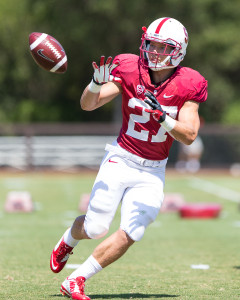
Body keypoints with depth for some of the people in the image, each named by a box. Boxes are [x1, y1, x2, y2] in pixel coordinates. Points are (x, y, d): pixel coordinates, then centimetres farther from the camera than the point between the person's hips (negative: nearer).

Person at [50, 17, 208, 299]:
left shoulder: (186, 85, -8)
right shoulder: (129, 70, -9)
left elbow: (189, 135, -13)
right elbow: (88, 105, -14)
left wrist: (162, 118, -29)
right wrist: (98, 83, -35)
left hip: (153, 171, 1)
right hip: (121, 159, -1)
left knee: (130, 234, -11)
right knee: (95, 228, -6)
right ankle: (68, 239, 32)